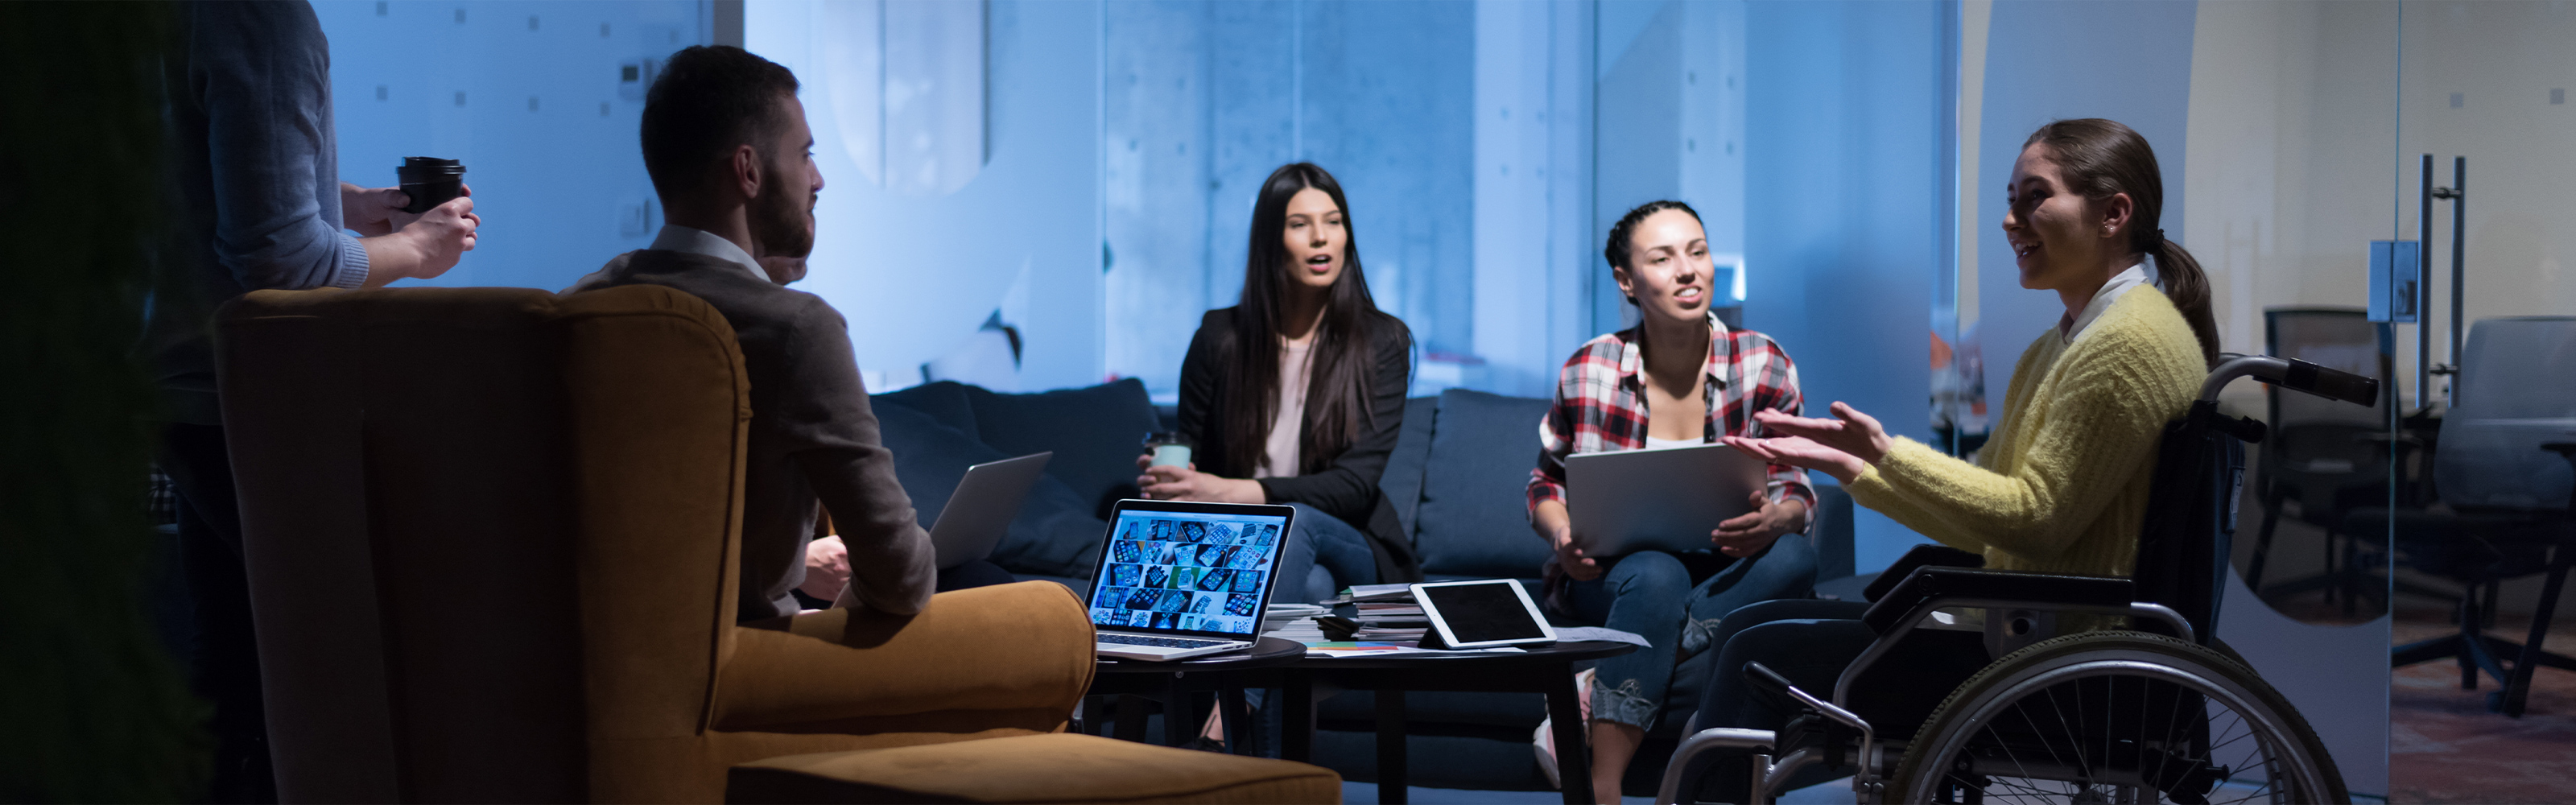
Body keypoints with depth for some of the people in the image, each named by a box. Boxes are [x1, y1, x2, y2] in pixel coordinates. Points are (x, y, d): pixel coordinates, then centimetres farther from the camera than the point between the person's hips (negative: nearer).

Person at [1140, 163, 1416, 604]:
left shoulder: (1382, 341, -1)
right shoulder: (1219, 336, 5)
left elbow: (1355, 485, -11)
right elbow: (1191, 460, 12)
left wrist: (1231, 492, -24)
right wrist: (1162, 479, -15)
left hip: (1351, 547, 0)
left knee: (1292, 520, -36)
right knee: (1309, 588, -37)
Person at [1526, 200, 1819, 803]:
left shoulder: (1763, 365, -4)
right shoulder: (1589, 374, -5)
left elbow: (1794, 489, -2)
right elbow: (1547, 483, 8)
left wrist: (1774, 520, -27)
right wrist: (1562, 537, -15)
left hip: (1725, 575, 2)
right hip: (1609, 577, -2)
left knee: (1795, 559, -30)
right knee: (1655, 575, -37)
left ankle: (1597, 693, -31)